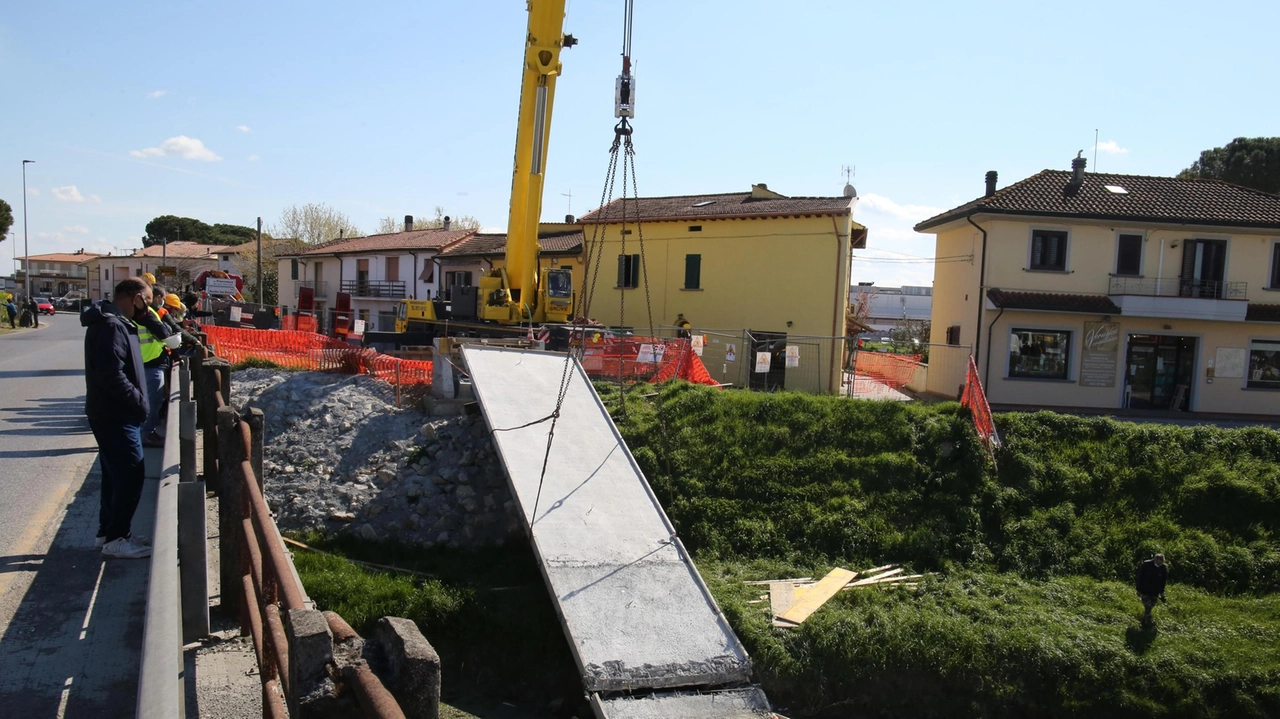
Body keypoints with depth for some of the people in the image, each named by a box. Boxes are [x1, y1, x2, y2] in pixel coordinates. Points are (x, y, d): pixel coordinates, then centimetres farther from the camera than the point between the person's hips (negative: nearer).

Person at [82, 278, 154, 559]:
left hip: (115, 413, 11)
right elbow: (111, 375, -26)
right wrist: (140, 401, -19)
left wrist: (137, 401, 10)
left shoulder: (116, 322, 13)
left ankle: (108, 531, 26)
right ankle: (116, 537, 3)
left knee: (116, 473, 17)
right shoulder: (111, 326, -20)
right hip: (115, 416, -11)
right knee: (131, 473, -5)